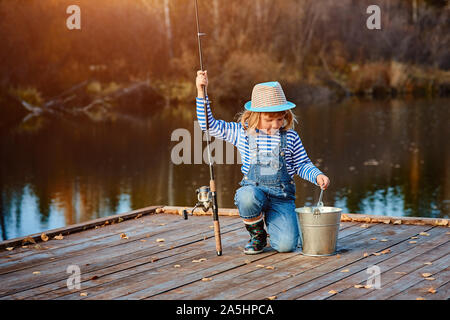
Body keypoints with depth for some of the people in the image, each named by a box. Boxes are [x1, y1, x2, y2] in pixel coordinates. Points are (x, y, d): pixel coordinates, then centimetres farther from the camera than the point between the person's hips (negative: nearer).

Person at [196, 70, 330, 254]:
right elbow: (209, 125, 3)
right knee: (247, 196, -40)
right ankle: (257, 236, -7)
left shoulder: (290, 137, 3)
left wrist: (317, 176, -7)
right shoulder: (242, 133, 1)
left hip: (282, 195, 0)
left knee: (286, 245, -18)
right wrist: (201, 92, -4)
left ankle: (270, 221, 20)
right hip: (254, 189, 0)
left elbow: (301, 165, 13)